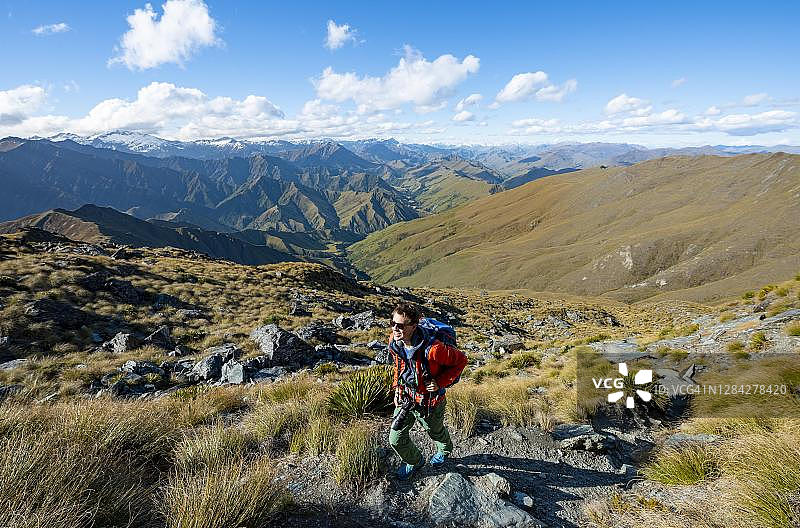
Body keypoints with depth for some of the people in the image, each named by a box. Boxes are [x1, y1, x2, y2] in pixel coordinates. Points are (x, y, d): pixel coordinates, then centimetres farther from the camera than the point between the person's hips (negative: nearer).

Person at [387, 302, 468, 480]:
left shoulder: (432, 348, -36)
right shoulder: (394, 341, -16)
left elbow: (461, 360, -21)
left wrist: (440, 382, -22)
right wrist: (397, 388, 5)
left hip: (429, 401, -4)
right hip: (405, 397, 5)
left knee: (435, 432, 24)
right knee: (395, 439, 7)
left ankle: (445, 450, 62)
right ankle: (414, 461, 41)